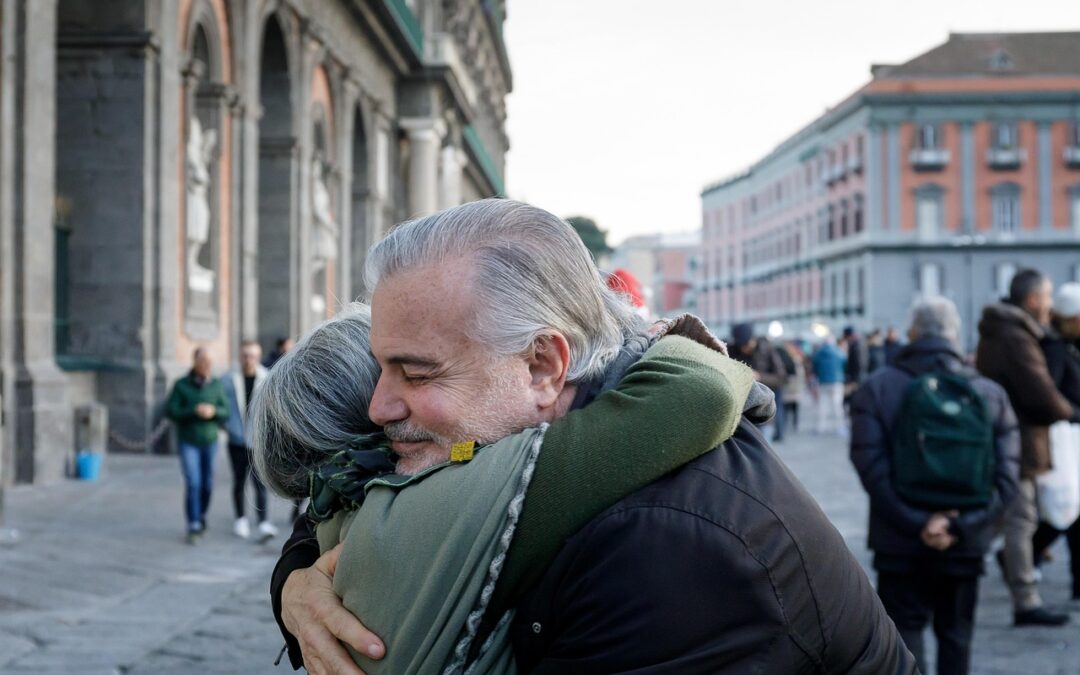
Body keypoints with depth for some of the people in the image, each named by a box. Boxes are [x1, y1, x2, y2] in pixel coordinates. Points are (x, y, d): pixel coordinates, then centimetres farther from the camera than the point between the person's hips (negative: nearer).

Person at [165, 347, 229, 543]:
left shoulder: (216, 385, -1)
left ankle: (201, 515, 35)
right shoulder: (181, 385, -8)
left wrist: (213, 411, -20)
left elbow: (225, 412, 1)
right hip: (188, 441, -3)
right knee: (193, 483, -12)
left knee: (207, 485, 9)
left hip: (210, 441, 3)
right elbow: (170, 411, -11)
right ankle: (193, 527, -6)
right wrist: (194, 411, -23)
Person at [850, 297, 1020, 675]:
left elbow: (872, 468, -15)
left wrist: (918, 523, -16)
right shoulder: (991, 395, 2)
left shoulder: (876, 389, -5)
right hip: (965, 544, 2)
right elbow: (1005, 476, -7)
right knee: (956, 635, 16)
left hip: (900, 543, -2)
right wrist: (959, 525, -12)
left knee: (905, 630, 4)